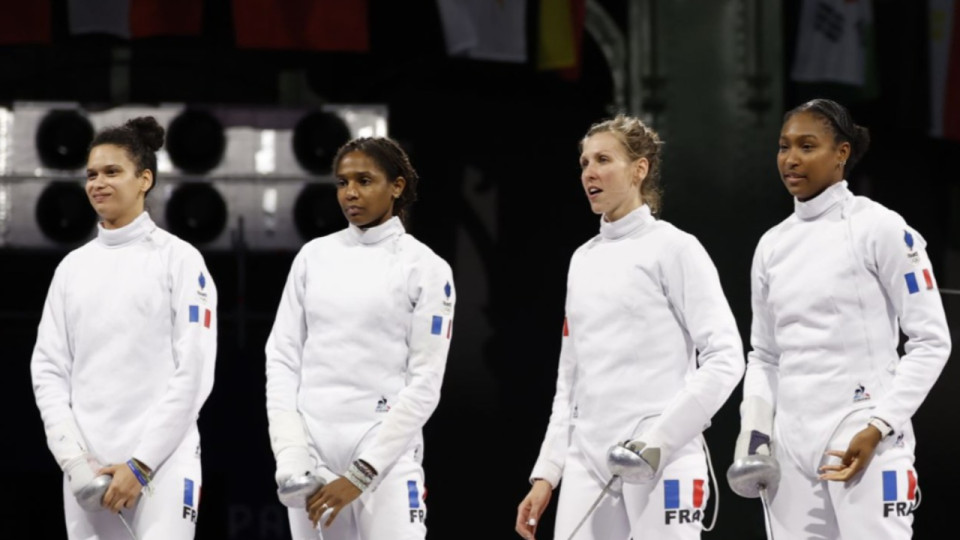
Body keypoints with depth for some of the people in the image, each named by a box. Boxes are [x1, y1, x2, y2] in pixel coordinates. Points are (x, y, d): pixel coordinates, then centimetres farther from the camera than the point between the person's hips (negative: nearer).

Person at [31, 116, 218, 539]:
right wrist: (74, 459, -5)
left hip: (161, 465, -5)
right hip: (87, 469, 5)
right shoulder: (73, 266, 13)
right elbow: (49, 369, 9)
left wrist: (141, 464, -13)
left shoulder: (179, 259, -1)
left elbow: (194, 373, -7)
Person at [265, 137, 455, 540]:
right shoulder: (313, 256, 9)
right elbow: (282, 356, 8)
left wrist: (359, 475, -12)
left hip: (386, 455, -4)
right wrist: (290, 456, -6)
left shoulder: (426, 268, -2)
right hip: (312, 450, 4)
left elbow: (426, 383, -7)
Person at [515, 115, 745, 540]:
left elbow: (724, 359, -11)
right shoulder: (584, 260, 17)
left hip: (660, 463, -7)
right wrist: (546, 472, 14)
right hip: (587, 462, 7)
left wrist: (660, 440, -18)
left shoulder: (673, 249, -4)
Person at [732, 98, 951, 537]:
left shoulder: (881, 229, -5)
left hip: (866, 444, -6)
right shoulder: (773, 245, 12)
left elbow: (931, 342, -6)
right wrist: (754, 426, 2)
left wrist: (878, 428, -15)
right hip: (790, 447, 6)